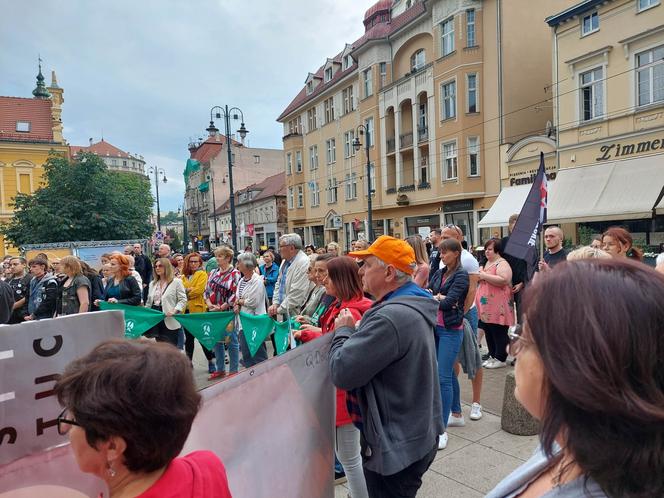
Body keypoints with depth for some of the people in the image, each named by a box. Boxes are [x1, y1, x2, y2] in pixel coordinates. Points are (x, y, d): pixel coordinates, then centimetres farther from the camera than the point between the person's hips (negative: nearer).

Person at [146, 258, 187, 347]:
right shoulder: (152, 283, 17)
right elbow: (149, 301, 22)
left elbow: (183, 300, -8)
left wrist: (174, 310, -22)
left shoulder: (176, 282, -3)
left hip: (169, 321, -6)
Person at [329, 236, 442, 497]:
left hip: (395, 448, -9)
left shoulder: (391, 318, -30)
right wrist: (354, 330, -1)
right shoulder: (413, 306, 5)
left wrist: (342, 331, -12)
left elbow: (341, 372, -28)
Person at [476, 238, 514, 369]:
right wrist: (480, 276, 10)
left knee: (499, 333, -2)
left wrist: (485, 276, -19)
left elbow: (503, 280, -26)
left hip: (498, 307, -9)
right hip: (487, 306, 9)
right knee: (488, 332, 13)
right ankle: (492, 356, 24)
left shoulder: (502, 264, -10)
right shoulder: (488, 263, 19)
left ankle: (500, 359, 8)